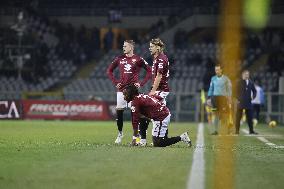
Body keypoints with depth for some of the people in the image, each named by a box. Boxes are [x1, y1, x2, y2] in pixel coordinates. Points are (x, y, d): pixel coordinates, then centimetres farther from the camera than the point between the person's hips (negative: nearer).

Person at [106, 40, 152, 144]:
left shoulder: (138, 59, -2)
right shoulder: (119, 58, 7)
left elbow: (149, 71, 2)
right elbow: (109, 70, 17)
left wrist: (141, 83, -5)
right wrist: (115, 82, 7)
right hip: (121, 89, 3)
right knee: (119, 112, 2)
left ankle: (135, 136, 4)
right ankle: (120, 133, 18)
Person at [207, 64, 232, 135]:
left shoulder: (226, 78, 0)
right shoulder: (213, 78, 9)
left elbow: (229, 89, 1)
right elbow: (211, 88, 14)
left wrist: (229, 98, -7)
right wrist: (209, 98, 8)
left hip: (223, 97, -3)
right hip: (215, 97, 3)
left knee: (224, 114, -4)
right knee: (216, 115, 2)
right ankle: (216, 130, 4)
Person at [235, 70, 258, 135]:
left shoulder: (250, 82, 10)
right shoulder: (239, 82, -4)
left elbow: (254, 90, 21)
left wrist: (253, 96, 4)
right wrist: (238, 99, -9)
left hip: (248, 102, 4)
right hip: (240, 102, -4)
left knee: (249, 117, 4)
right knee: (238, 117, 0)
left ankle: (251, 130, 8)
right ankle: (237, 130, 4)